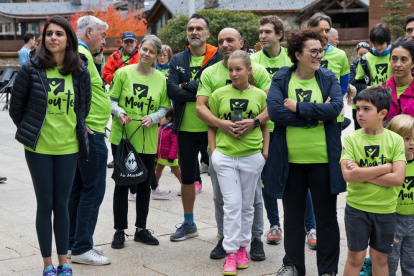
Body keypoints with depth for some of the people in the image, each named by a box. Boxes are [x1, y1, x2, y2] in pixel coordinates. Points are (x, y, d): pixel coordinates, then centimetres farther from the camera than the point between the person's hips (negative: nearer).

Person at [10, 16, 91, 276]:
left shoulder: (80, 71, -1)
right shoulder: (31, 68, -8)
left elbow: (85, 106, 13)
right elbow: (16, 106, 1)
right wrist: (30, 132, 8)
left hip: (68, 147, 2)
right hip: (39, 148, -1)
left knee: (62, 204, 9)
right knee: (45, 204, 5)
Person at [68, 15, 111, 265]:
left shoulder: (79, 54, 16)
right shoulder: (81, 55, -15)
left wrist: (97, 59, 14)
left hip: (84, 133, 11)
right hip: (90, 133, -11)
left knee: (77, 188, 14)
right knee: (93, 190, -5)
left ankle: (74, 242, 23)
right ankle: (82, 249, 1)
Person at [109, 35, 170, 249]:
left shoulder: (161, 79, 2)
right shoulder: (123, 73, -5)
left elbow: (164, 107, 6)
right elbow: (111, 100, 1)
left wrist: (153, 118, -13)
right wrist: (119, 112, -19)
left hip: (147, 140, 2)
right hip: (122, 137, -2)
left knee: (145, 184, 12)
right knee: (122, 183, 5)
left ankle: (141, 229, 26)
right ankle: (120, 230, 18)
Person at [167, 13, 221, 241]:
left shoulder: (219, 58, -4)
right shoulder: (177, 60, 5)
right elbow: (172, 91, -9)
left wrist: (188, 86, -15)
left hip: (212, 127, -3)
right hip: (186, 128, 4)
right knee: (187, 177, 14)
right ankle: (189, 224, 29)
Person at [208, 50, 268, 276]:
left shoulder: (259, 95, 1)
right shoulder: (219, 94, 1)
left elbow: (265, 126, 9)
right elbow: (212, 126, 7)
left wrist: (265, 151, 2)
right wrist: (213, 151, 0)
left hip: (252, 156, 1)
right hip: (224, 156, -1)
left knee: (247, 205, 10)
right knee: (232, 204, -2)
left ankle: (242, 248, 24)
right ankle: (231, 253, 5)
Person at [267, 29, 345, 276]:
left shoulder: (329, 78, 1)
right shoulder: (281, 78, 0)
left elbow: (335, 107, -15)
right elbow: (274, 110, -16)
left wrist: (298, 107, -17)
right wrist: (315, 116, -17)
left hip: (323, 158, 0)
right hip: (290, 159, 0)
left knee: (326, 216, 9)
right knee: (293, 215, 14)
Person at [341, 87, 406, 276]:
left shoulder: (395, 140, -7)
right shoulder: (351, 139, -8)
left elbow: (398, 178, -16)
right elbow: (349, 175, -20)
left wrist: (362, 174, -18)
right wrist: (384, 167, -16)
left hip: (385, 210, 1)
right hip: (356, 208, -1)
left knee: (380, 258, 14)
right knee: (355, 257, 7)